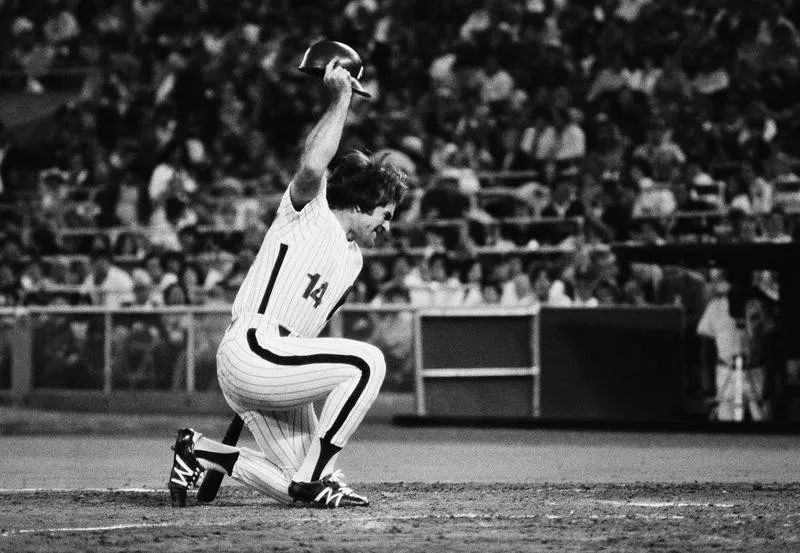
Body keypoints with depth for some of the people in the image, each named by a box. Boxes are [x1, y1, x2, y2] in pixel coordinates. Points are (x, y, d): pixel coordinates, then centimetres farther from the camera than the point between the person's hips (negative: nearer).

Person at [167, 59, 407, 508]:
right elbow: (312, 167, -23)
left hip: (279, 364, 9)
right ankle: (314, 478, -17)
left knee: (300, 488, -1)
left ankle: (201, 451, 14)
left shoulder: (353, 259, 24)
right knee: (368, 360, -23)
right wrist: (341, 97, -15)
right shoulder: (307, 210, 1)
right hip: (249, 351, -9)